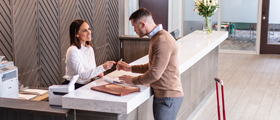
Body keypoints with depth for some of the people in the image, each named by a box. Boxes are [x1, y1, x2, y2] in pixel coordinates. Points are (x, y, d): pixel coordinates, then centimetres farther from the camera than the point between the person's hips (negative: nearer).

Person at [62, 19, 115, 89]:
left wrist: (98, 73, -5)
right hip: (73, 88, -8)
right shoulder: (73, 51, -15)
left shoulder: (90, 48, 11)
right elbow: (82, 75, -24)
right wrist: (103, 67, -35)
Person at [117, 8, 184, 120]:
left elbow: (155, 74, -22)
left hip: (168, 97, -10)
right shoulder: (156, 37, 14)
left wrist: (133, 80, -8)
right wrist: (130, 68, 16)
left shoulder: (163, 41, -21)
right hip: (162, 94, 10)